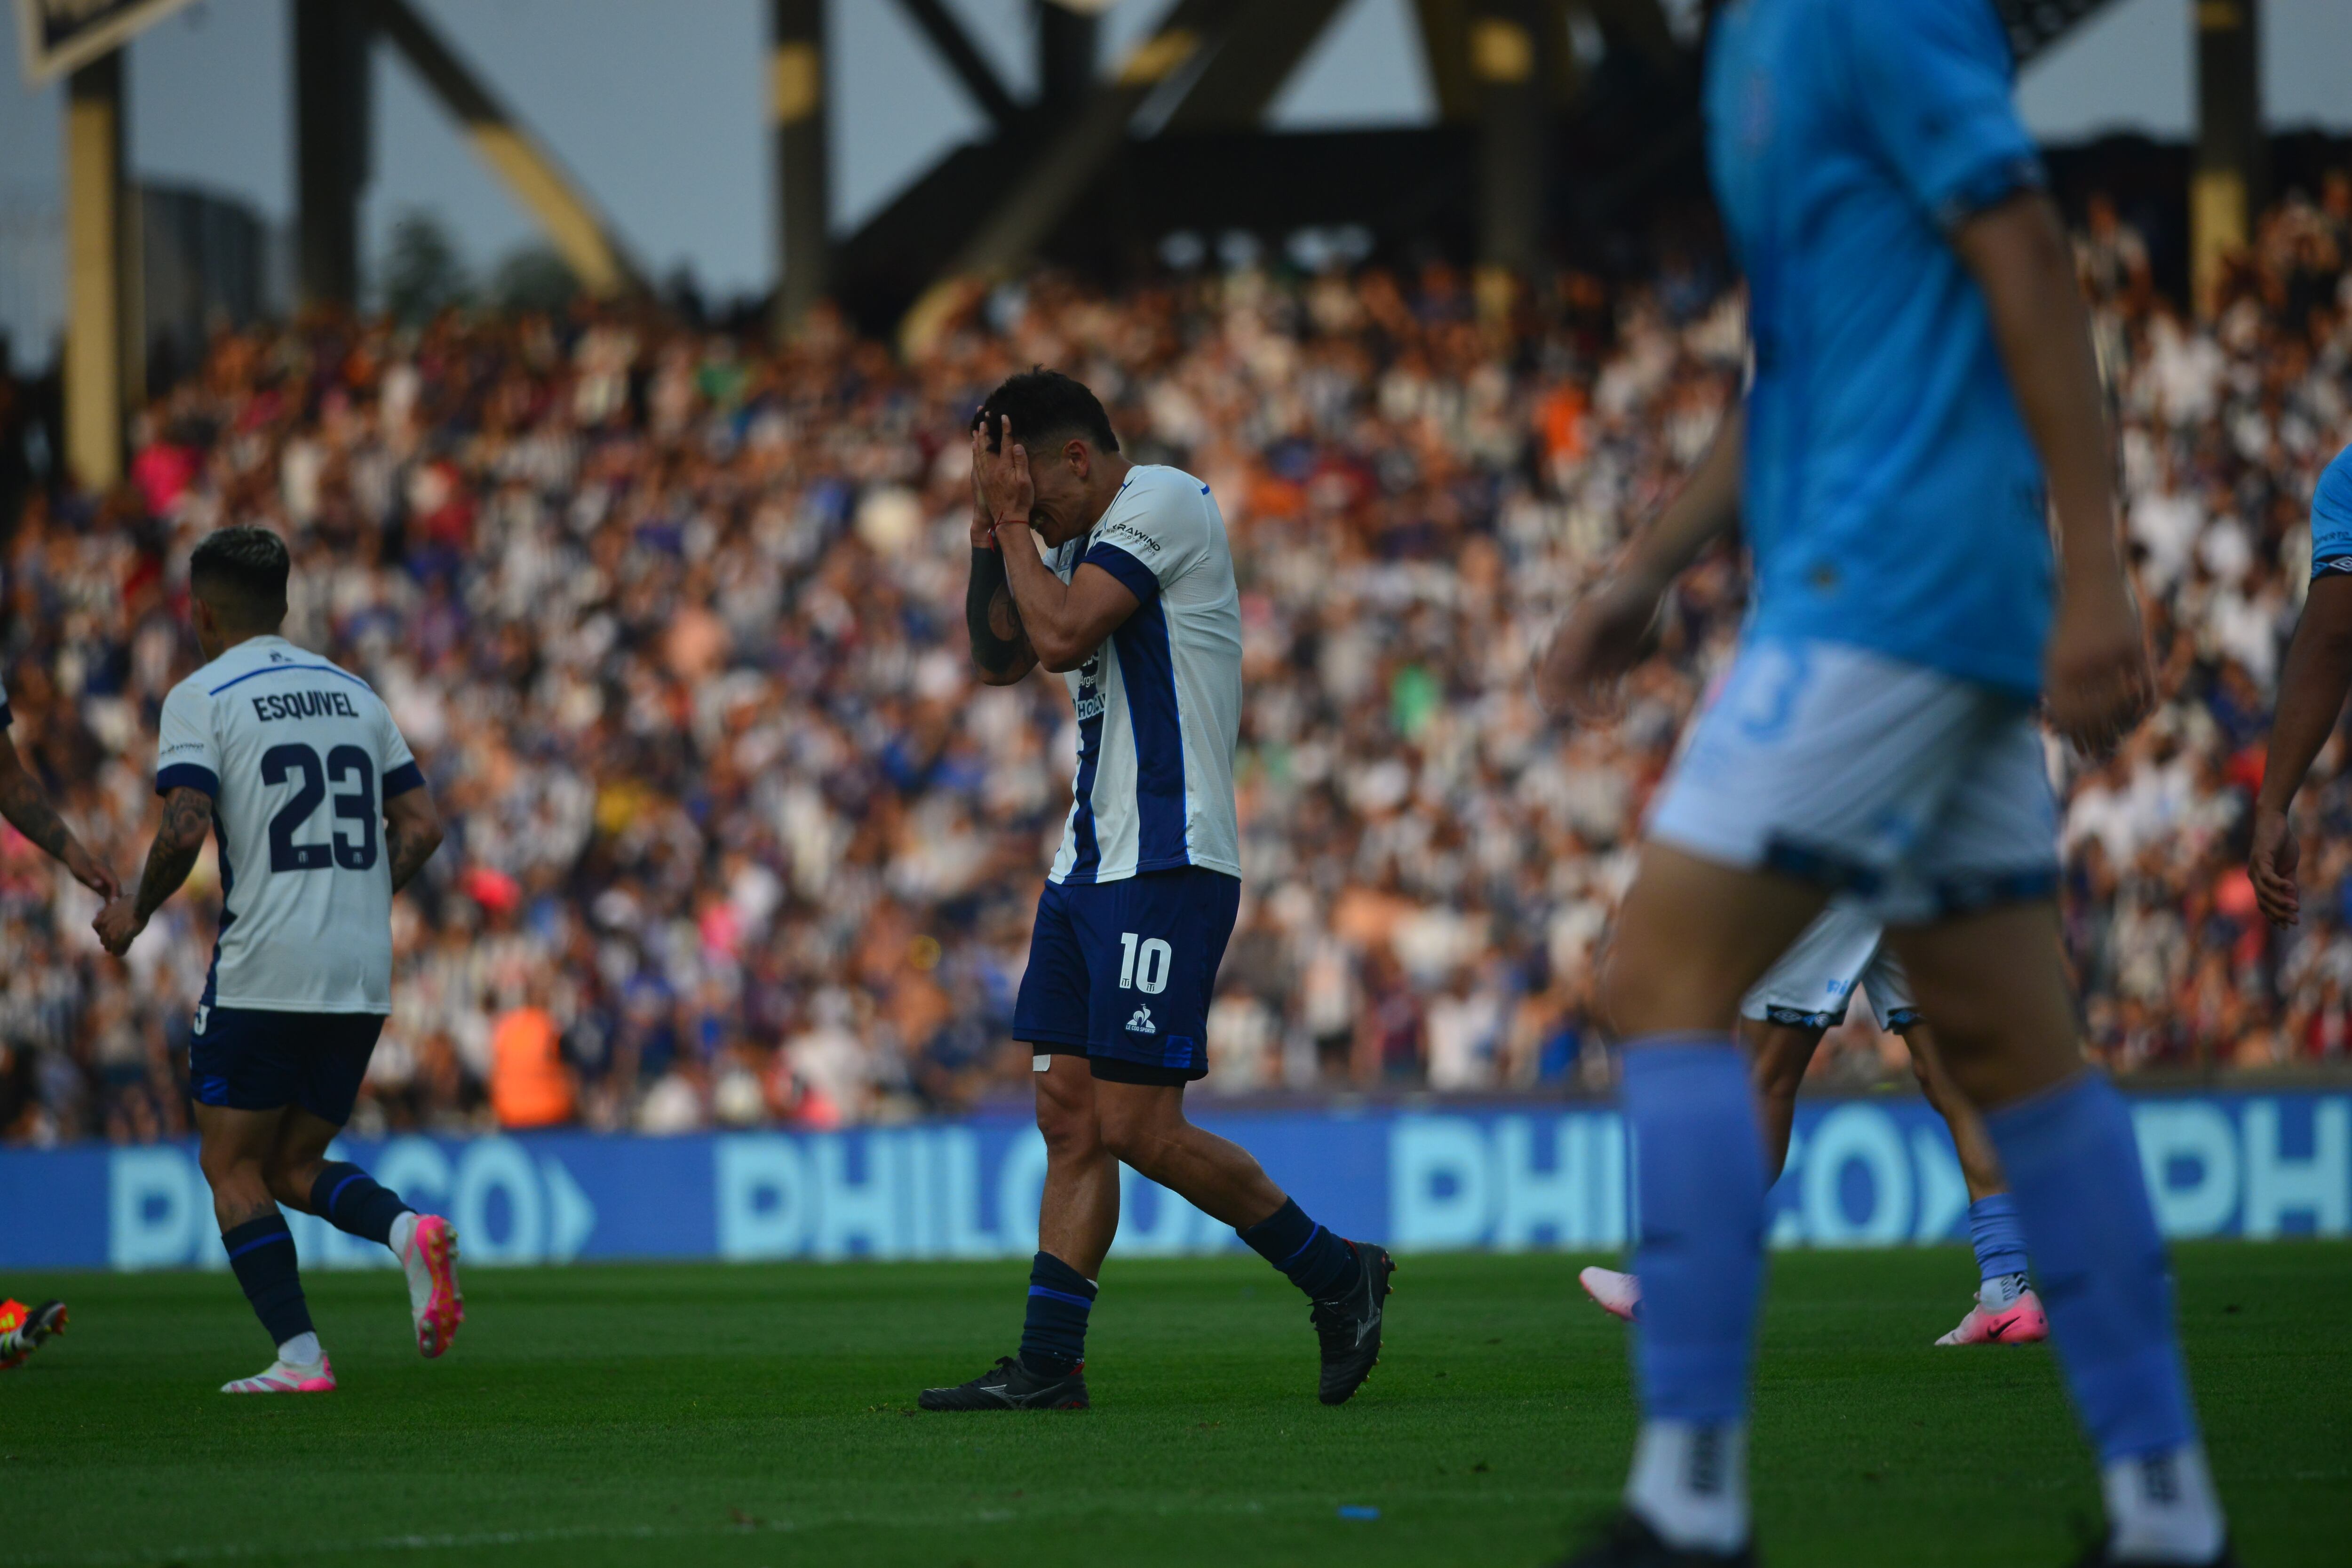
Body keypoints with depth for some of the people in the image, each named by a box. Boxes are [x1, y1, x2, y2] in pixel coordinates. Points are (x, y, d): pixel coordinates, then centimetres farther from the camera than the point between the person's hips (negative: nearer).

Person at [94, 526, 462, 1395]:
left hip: (264, 973, -6)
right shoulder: (353, 693, 15)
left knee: (233, 1168, 5)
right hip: (362, 977, 6)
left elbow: (185, 830, -16)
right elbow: (421, 826, 12)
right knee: (293, 1167, 16)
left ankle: (298, 1357, -8)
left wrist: (136, 912, 1)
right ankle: (411, 1233, -12)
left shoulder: (201, 698, -3)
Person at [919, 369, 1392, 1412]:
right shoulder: (1082, 542, 19)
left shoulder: (1161, 503, -10)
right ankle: (1047, 1366, 3)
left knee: (1136, 1125, -11)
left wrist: (1015, 525, -7)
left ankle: (1338, 1276, 3)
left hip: (1164, 865, -10)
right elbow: (999, 659, 21)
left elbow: (1061, 635, -20)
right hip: (1092, 859, 10)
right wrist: (990, 536, 9)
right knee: (1071, 1116, 4)